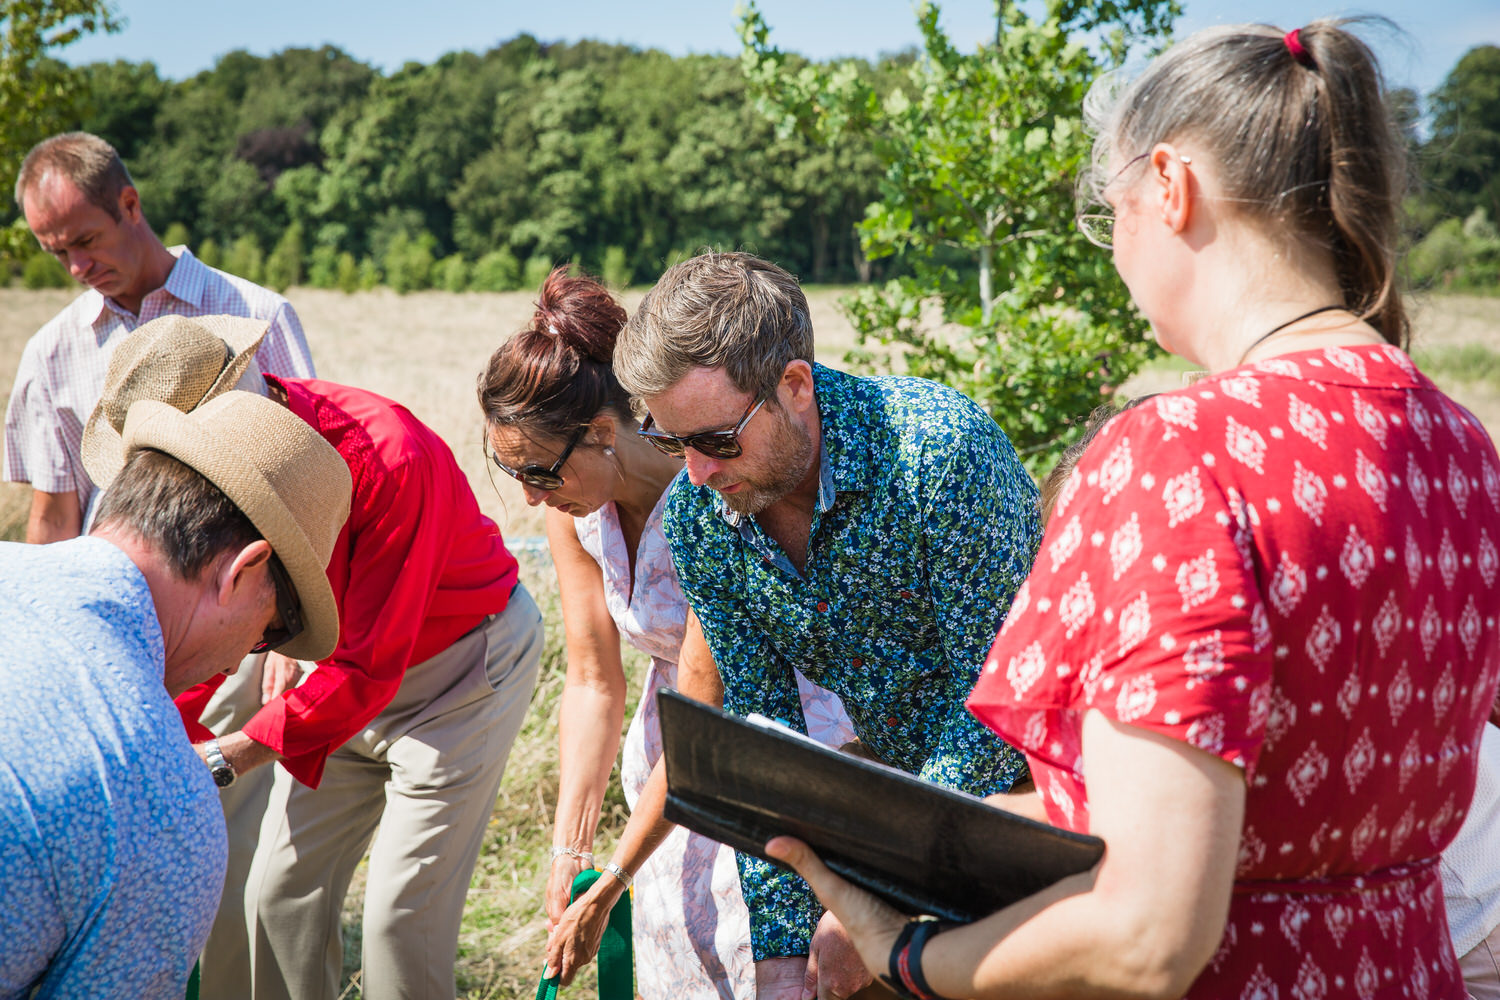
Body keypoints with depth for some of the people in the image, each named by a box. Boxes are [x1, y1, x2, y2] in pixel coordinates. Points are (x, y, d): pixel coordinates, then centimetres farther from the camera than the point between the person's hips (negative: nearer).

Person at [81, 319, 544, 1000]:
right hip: (347, 661, 7)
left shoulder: (389, 459, -35)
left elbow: (371, 666, -32)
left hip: (465, 665, -7)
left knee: (402, 916, -8)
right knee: (279, 891, 6)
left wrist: (228, 757, -34)